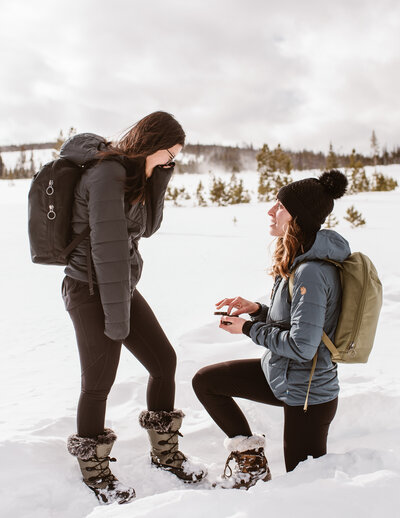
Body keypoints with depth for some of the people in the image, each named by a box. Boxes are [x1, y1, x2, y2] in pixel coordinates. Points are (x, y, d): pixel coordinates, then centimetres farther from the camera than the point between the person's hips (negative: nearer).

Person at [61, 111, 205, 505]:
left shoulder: (132, 173, 10)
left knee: (164, 361, 9)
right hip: (92, 291, -9)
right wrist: (117, 315, -19)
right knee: (99, 383, 3)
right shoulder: (107, 173, -19)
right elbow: (108, 246, -22)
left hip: (122, 286, 9)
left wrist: (159, 176, -3)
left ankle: (164, 452, 28)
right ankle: (93, 470, 26)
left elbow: (147, 227, 10)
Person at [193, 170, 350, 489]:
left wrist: (249, 329, -17)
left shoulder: (312, 273, -29)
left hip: (306, 394, -9)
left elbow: (302, 346, -29)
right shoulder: (299, 260, 1)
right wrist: (257, 310, -3)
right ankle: (251, 456, 18)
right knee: (205, 381, 11)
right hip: (281, 374, 9)